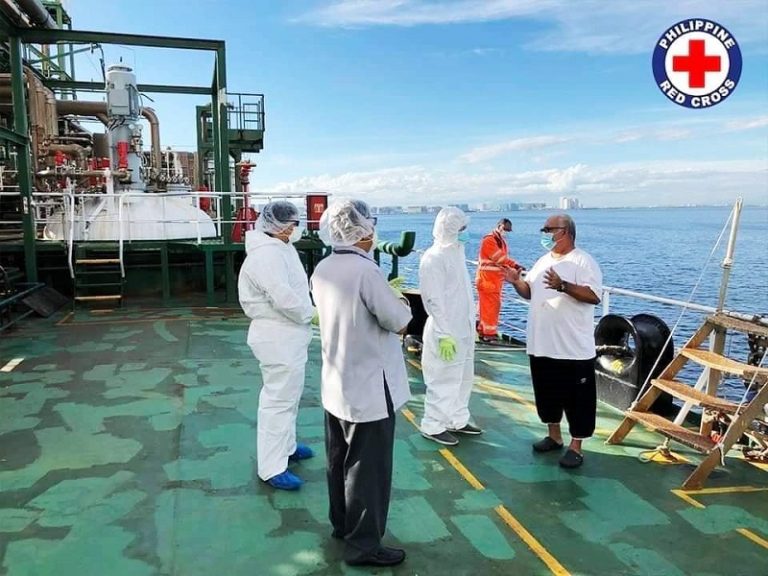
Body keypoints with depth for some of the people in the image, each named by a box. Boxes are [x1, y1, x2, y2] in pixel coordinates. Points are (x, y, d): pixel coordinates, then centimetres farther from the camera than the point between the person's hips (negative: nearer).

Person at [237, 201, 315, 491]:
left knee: (288, 395, 23)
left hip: (287, 334, 11)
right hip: (279, 337, -11)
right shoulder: (266, 254, -22)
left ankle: (285, 446, 41)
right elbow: (284, 297, -29)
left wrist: (307, 313, -1)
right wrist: (311, 314, -14)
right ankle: (272, 468, 8)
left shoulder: (280, 249, 12)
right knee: (279, 399, -3)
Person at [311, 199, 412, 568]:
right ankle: (363, 545, 18)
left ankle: (342, 524, 37)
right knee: (368, 467, 5)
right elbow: (398, 320, -17)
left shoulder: (322, 270, 2)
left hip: (335, 383, 8)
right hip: (369, 387, -8)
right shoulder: (365, 270, -23)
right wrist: (400, 304, 2)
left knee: (339, 461, 20)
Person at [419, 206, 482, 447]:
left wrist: (470, 325, 16)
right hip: (446, 332, -9)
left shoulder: (456, 252, 10)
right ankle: (433, 426, 16)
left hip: (463, 329, 9)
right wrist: (444, 334, -23)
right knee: (443, 381, 2)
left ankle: (458, 420, 33)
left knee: (463, 378, 18)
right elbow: (433, 300, -21)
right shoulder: (433, 257, -17)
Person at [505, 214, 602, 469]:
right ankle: (554, 436, 34)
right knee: (547, 393, 18)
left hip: (574, 348, -7)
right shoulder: (543, 261, 13)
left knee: (576, 398, 3)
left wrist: (563, 285, -30)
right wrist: (516, 281, 0)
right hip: (541, 345, 8)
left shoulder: (583, 261, -10)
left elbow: (594, 295, -20)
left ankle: (576, 447, 15)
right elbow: (529, 292, 19)